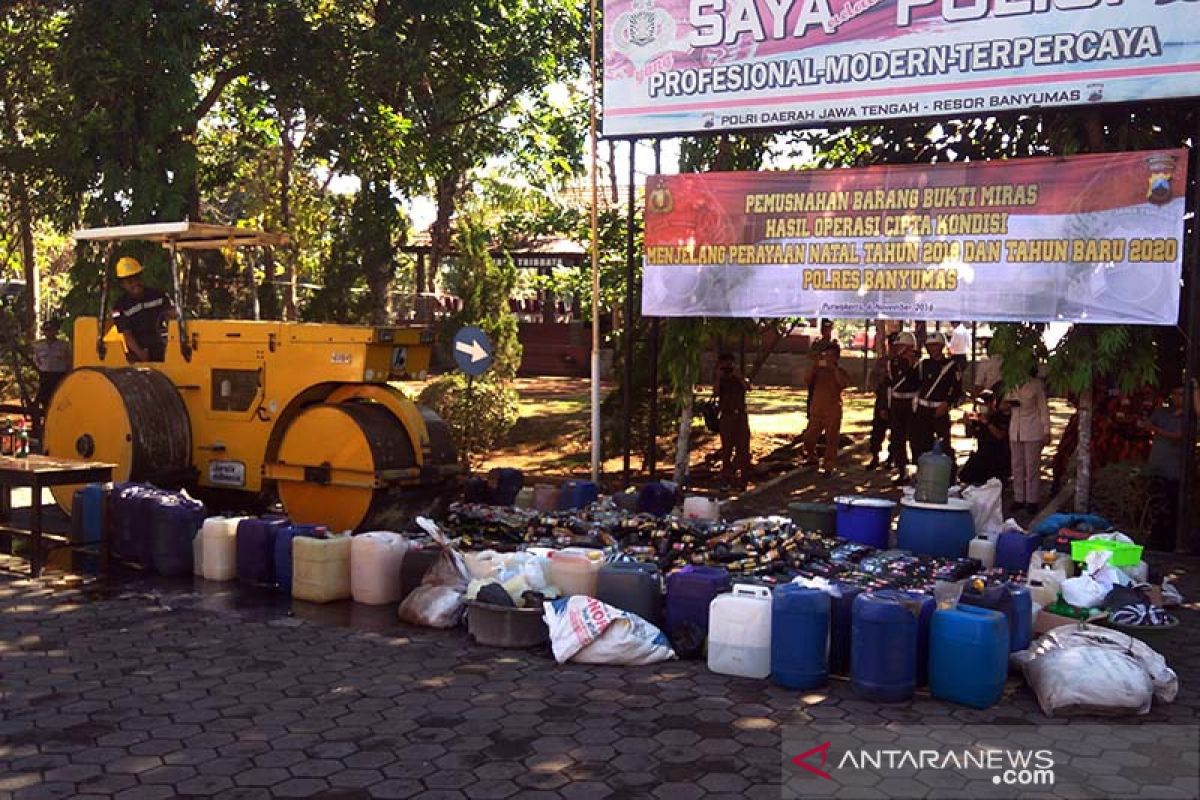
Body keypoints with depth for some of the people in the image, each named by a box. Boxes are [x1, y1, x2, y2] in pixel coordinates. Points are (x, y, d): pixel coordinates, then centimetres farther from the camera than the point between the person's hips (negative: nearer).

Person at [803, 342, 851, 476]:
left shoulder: (841, 372, -1)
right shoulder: (819, 370, 6)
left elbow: (844, 383, -22)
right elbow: (809, 380, -9)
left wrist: (834, 368, -23)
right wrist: (815, 366, -17)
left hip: (833, 412, -3)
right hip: (816, 410, 3)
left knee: (831, 440, -3)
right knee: (809, 438, 7)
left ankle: (829, 467, 5)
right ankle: (812, 458, 32)